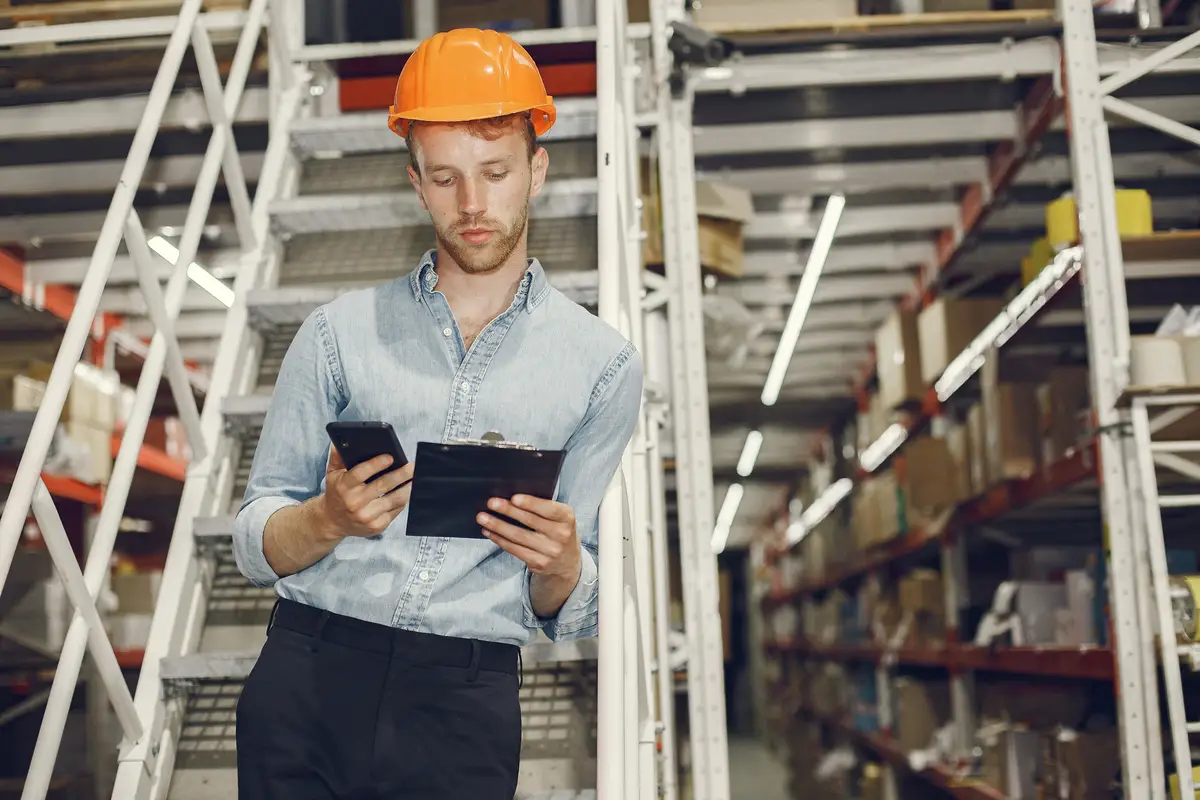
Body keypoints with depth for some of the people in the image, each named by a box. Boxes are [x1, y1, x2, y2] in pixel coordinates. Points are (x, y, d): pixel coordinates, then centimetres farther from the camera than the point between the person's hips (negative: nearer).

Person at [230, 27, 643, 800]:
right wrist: (330, 518, -15)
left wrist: (558, 561, -15)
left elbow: (567, 617, 7)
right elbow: (255, 546, 6)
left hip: (466, 705, 0)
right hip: (308, 677, 1)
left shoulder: (603, 362, 6)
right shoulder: (340, 331, 7)